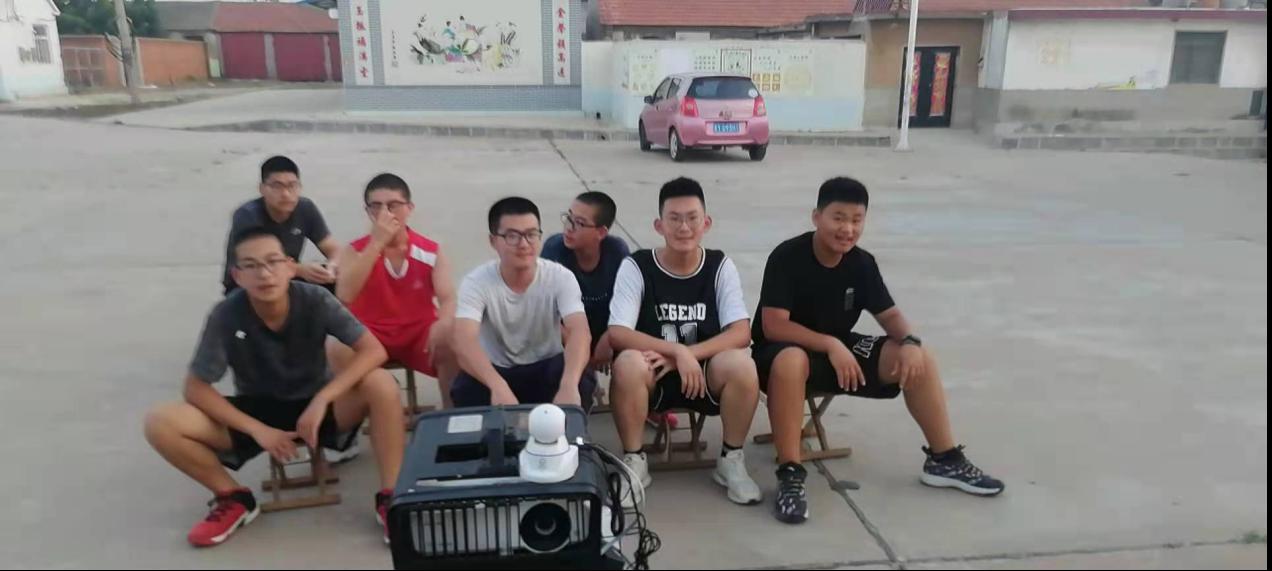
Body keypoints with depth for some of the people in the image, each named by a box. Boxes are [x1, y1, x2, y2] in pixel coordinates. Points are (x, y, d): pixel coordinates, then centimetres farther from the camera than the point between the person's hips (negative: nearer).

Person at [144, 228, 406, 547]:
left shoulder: (316, 301, -21)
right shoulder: (226, 315, -20)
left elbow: (374, 350, -25)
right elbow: (196, 388, -13)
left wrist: (321, 400, -33)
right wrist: (258, 430, -21)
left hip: (315, 405, -1)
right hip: (257, 412, 1)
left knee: (381, 384, -31)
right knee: (159, 423, -20)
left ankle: (390, 498, -16)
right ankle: (234, 499, 3)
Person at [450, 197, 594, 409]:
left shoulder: (560, 277, -16)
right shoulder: (476, 282, -18)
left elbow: (580, 332, -32)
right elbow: (463, 340, -35)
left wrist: (569, 385, -53)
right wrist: (498, 387, -54)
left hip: (545, 369, 1)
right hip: (495, 371, 0)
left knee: (581, 382, -31)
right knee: (465, 390, -33)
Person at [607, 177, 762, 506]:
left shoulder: (720, 267, -4)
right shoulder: (635, 267, -9)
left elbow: (741, 333, -13)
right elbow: (617, 334, -19)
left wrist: (687, 355, -26)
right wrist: (677, 350, -29)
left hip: (706, 376, 1)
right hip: (651, 378, -1)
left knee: (742, 365, -30)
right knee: (628, 364, -34)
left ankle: (731, 460, -5)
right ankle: (634, 462, -11)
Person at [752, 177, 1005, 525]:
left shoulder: (862, 263, -3)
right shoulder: (787, 258, -20)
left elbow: (890, 315, 5)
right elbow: (773, 326, -25)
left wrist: (910, 342, -17)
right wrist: (830, 345, -32)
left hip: (840, 349, 6)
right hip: (784, 351, -6)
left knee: (919, 360, -8)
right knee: (791, 362, -43)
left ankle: (944, 460, 7)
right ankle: (790, 474, -33)